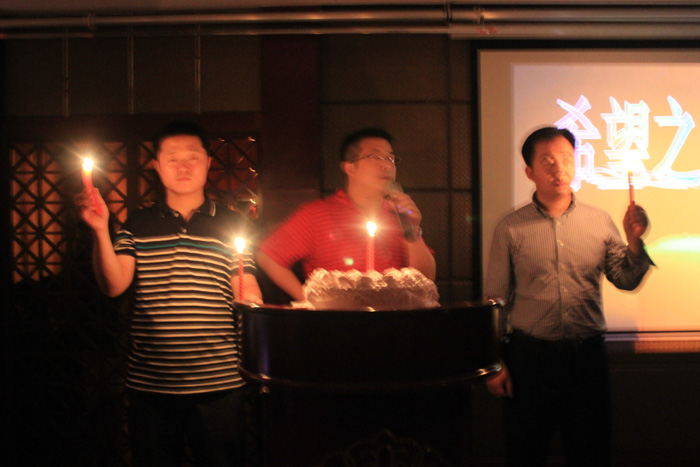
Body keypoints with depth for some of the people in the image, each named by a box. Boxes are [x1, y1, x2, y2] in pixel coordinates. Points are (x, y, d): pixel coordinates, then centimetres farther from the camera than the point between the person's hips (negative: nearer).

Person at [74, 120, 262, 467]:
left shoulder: (230, 225, 5)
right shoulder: (137, 226, 7)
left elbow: (247, 293, 4)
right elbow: (114, 286, -3)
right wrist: (100, 231, -13)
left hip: (218, 383, -1)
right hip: (148, 384, 1)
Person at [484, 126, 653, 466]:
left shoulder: (599, 221, 6)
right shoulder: (511, 228, 2)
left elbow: (626, 280, 7)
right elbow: (495, 299, 3)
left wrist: (634, 242, -11)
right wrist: (494, 362, -1)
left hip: (587, 354, 2)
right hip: (529, 356, -1)